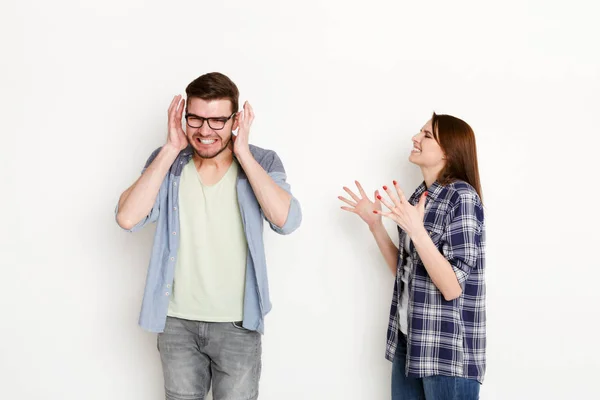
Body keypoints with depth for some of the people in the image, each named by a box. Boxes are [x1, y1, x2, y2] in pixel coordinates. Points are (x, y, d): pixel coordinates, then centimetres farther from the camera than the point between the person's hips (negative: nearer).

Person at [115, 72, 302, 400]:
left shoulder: (261, 162, -8)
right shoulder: (166, 161, -3)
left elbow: (286, 221, -26)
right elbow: (127, 218, -18)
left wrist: (242, 153, -22)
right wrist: (171, 149, -18)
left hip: (237, 325, -2)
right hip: (177, 322, 2)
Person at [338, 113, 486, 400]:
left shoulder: (461, 196, -15)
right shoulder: (421, 195, 7)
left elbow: (452, 288, -21)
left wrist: (415, 229, -28)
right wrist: (374, 222, 6)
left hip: (448, 349, -7)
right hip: (408, 340, 7)